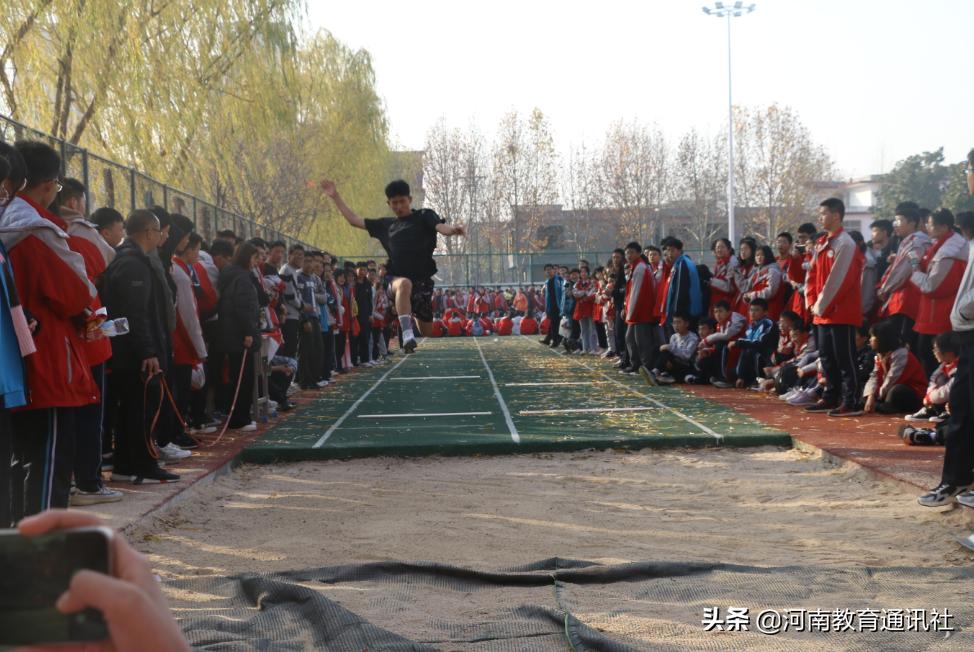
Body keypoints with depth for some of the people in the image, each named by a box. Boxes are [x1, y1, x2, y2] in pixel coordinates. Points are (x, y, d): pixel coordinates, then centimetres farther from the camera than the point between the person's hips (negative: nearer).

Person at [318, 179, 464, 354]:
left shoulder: (424, 217, 8)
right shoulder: (385, 225, 19)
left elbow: (441, 227, -11)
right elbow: (354, 220, 25)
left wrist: (452, 229, -36)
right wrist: (335, 196, 24)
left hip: (422, 279, 1)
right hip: (396, 279, 0)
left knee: (427, 333, 4)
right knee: (404, 284, -38)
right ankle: (407, 335, -51)